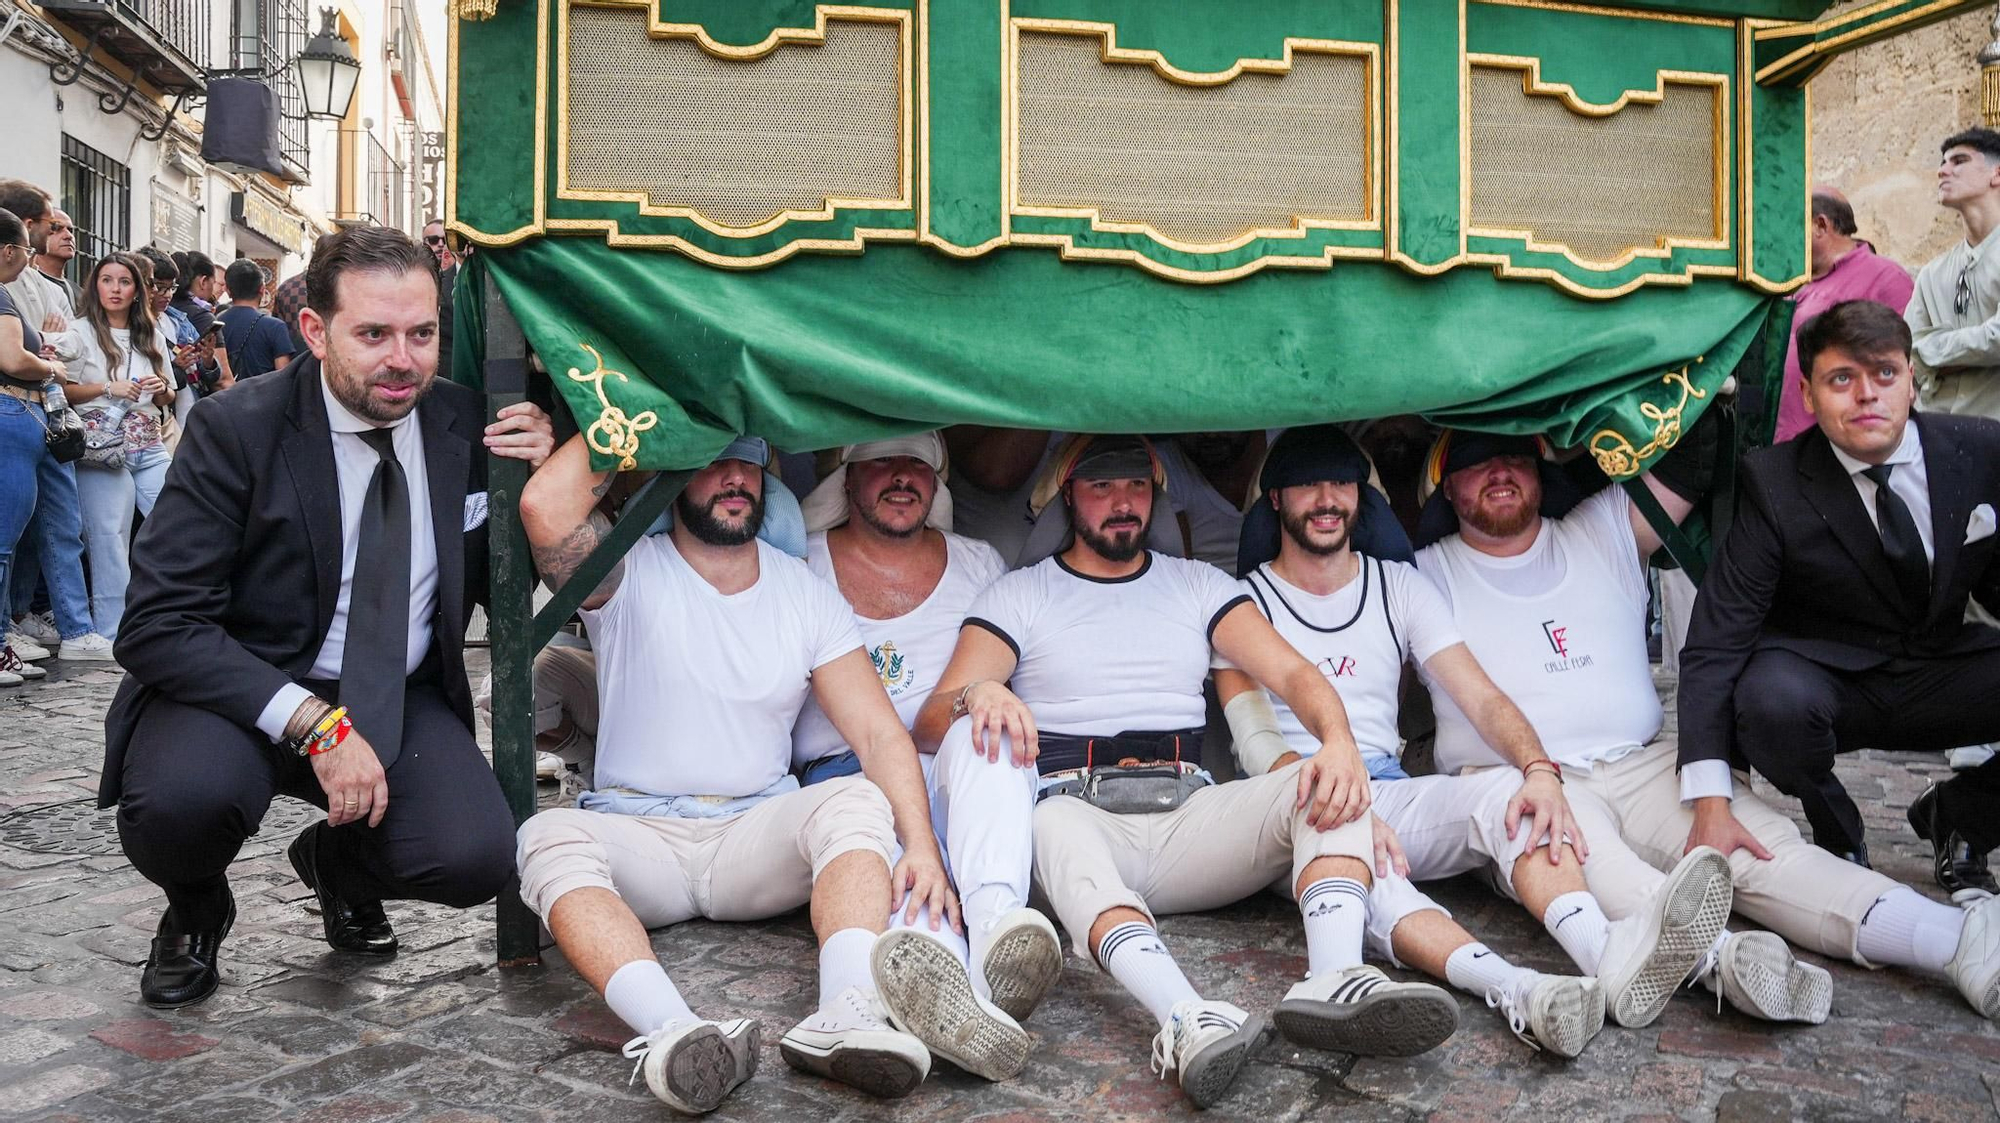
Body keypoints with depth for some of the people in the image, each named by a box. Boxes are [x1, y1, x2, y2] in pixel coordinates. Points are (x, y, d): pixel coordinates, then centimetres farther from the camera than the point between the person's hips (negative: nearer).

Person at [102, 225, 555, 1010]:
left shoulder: (466, 424, -4)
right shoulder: (236, 429, -14)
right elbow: (156, 626, -19)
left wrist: (533, 480, -13)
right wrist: (316, 726, -29)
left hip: (400, 697, 2)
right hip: (246, 691, -2)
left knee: (477, 857, -24)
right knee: (180, 797, -34)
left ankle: (337, 860, 14)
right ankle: (195, 911, 6)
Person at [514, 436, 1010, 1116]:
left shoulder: (807, 594, 6)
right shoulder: (631, 574, -1)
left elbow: (880, 734, -3)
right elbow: (547, 508, -24)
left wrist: (922, 847, -20)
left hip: (757, 833, 2)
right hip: (637, 831, -1)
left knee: (858, 800, -26)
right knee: (550, 837, -32)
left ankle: (848, 1014, -49)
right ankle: (673, 1031, -53)